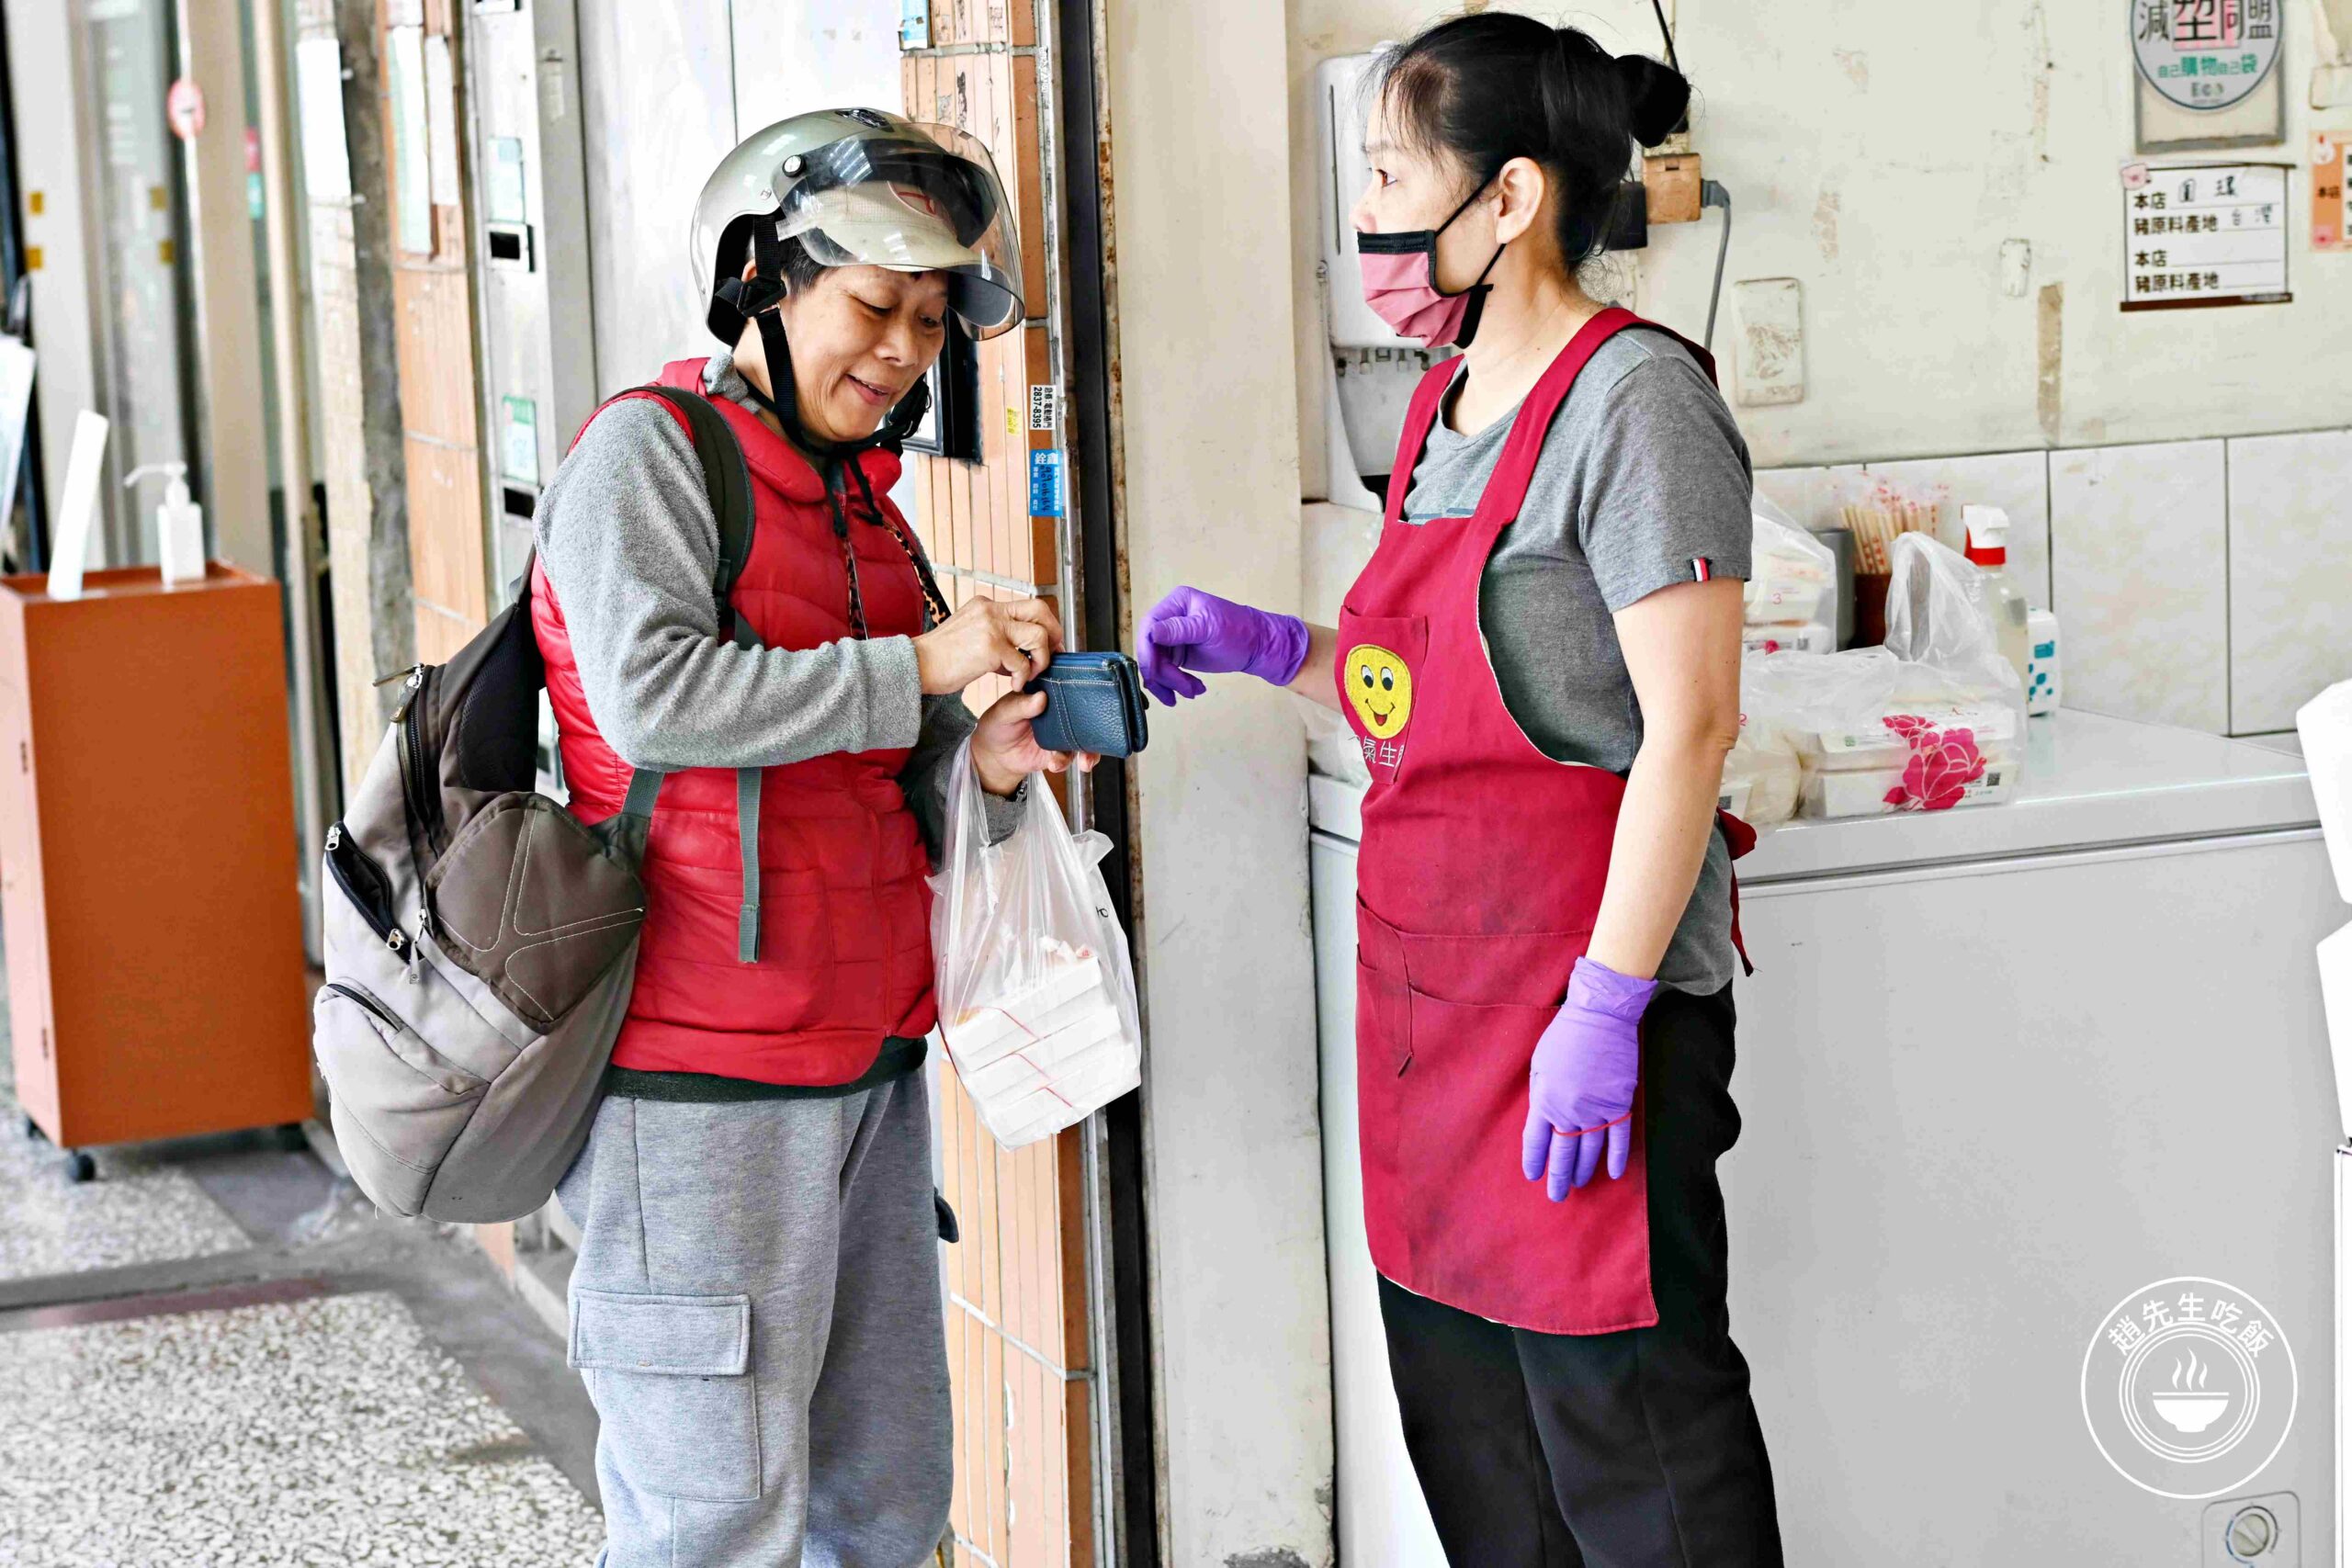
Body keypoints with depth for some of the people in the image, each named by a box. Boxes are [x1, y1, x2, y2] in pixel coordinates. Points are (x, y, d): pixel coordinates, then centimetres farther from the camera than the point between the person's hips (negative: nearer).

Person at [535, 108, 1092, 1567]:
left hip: (866, 1064, 8)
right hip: (701, 1084, -8)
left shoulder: (866, 503, 18)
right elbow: (652, 695, -22)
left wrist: (982, 763, 1)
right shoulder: (650, 449, -6)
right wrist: (919, 665, -17)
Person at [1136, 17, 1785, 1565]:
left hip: (1590, 984, -9)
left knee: (1619, 1413, -1)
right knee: (1460, 1410, 15)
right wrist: (1271, 646, 9)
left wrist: (1606, 1007, -22)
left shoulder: (1633, 396, -14)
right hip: (1437, 997, 9)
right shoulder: (1450, 407, 13)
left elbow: (1689, 724, -19)